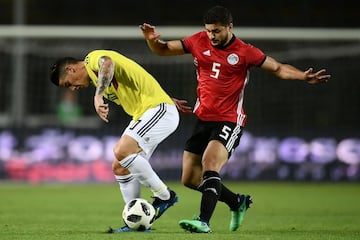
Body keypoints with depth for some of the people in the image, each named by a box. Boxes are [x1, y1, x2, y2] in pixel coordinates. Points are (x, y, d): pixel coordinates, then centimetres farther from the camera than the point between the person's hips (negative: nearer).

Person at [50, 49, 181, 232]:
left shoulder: (93, 58, -9)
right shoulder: (97, 79, 21)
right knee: (120, 167, 5)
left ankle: (164, 196, -10)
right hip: (142, 114, 11)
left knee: (122, 151, -23)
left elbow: (107, 63, -34)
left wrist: (97, 96, -44)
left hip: (158, 109, -11)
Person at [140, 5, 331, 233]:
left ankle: (204, 221, -34)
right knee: (190, 179, 8)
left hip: (229, 121, -6)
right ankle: (238, 202, 28)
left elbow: (278, 68, -1)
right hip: (203, 119, 6)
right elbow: (163, 49, 9)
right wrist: (152, 39, -13)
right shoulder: (199, 41, 2)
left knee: (209, 163, -30)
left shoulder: (245, 52, -8)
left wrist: (304, 77, -17)